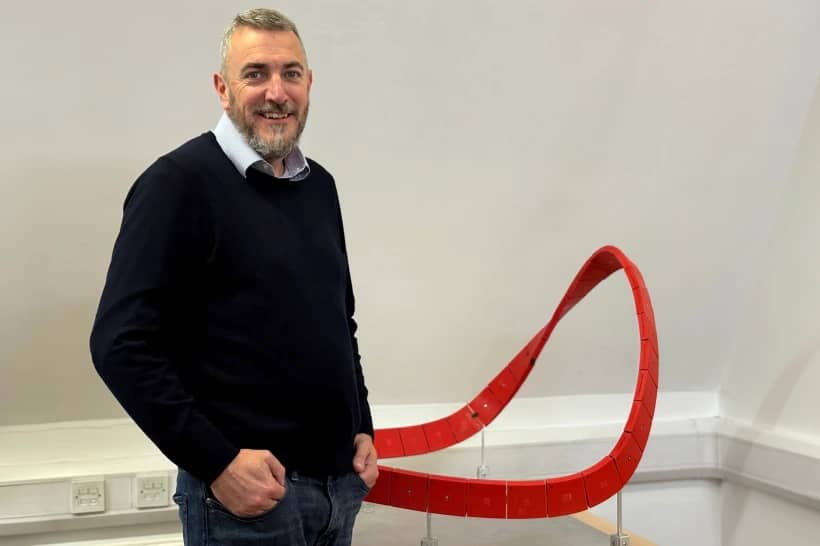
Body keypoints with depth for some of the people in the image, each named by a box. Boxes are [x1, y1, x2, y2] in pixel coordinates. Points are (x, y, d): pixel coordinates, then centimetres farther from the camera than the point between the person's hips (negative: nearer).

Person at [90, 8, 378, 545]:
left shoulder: (319, 184, 9)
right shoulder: (180, 181, -11)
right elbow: (123, 345, -16)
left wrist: (362, 428, 11)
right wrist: (216, 462, -18)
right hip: (245, 489, -6)